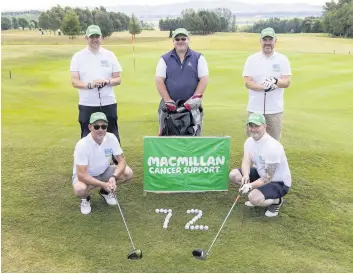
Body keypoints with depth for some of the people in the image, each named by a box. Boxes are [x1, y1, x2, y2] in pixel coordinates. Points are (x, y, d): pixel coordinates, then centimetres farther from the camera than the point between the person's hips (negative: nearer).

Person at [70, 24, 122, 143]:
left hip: (108, 104, 1)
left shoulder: (109, 55, 6)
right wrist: (90, 84, -23)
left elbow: (118, 79, 6)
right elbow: (74, 81, -4)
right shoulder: (78, 56, 2)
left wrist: (107, 82, -16)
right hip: (87, 105, -1)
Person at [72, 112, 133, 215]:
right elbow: (81, 175, -31)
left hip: (104, 172, 4)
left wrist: (114, 177, -33)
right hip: (85, 175, -4)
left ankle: (106, 191, 10)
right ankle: (85, 198, 3)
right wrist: (103, 184, -37)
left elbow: (122, 160, -14)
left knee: (128, 173, -18)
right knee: (80, 189, -38)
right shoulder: (82, 145, -29)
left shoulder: (111, 138, -18)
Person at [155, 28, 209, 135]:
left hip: (191, 105, 0)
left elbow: (204, 79, 1)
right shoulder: (165, 59, 8)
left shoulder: (198, 58, 8)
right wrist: (168, 101, -9)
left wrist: (196, 98, -11)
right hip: (170, 105, 0)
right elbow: (159, 80, 1)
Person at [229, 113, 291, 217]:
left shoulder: (273, 147, -30)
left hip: (279, 182, -8)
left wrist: (250, 186, -38)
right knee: (233, 174, -8)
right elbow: (246, 162, -14)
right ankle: (256, 194, 9)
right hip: (260, 174, 8)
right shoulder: (249, 141, -4)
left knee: (254, 198, -31)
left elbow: (268, 178, -28)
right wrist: (246, 176, -35)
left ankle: (276, 200, 1)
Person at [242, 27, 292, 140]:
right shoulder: (252, 59, 3)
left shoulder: (282, 59, 5)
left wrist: (275, 81, -24)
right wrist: (263, 87, -23)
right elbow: (247, 82, -5)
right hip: (255, 109, 0)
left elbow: (287, 82, -2)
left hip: (275, 109, 0)